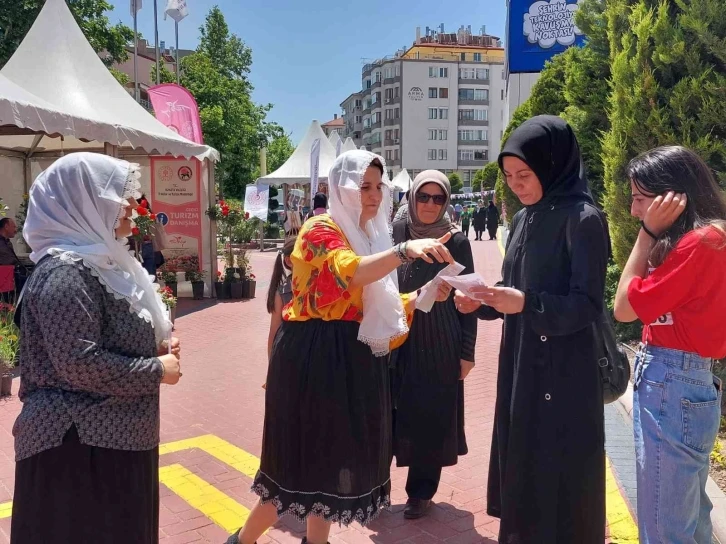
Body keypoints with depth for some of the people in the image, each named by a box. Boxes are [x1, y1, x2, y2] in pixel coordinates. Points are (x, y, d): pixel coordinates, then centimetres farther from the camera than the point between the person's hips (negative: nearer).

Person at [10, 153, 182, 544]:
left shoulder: (97, 260, 12)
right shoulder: (66, 272, -19)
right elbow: (79, 363, -26)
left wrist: (156, 348, 3)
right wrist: (157, 371, -16)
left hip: (113, 436, 10)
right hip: (80, 446, -10)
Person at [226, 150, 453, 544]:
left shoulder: (369, 235, 13)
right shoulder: (322, 229, -11)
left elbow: (378, 305, 13)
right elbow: (351, 273, -33)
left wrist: (422, 296, -2)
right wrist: (405, 249, -46)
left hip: (355, 357, 8)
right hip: (315, 356, -8)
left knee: (335, 452, 14)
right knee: (308, 453, 0)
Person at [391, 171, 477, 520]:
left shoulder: (457, 242, -3)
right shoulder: (395, 234, 0)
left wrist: (467, 351, -3)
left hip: (439, 343, -1)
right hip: (397, 339, 2)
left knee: (433, 416, 6)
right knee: (390, 412, 6)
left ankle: (421, 491, 23)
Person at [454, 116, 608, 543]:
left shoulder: (582, 220, -14)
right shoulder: (525, 218, 9)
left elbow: (587, 306, -17)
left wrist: (526, 303, -30)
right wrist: (482, 302, -6)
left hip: (563, 372, -8)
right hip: (519, 366, 8)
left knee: (557, 477, 4)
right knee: (520, 463, 17)